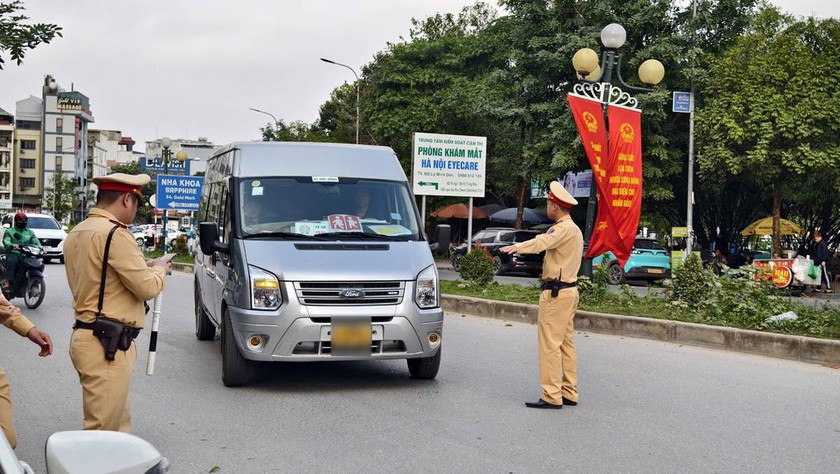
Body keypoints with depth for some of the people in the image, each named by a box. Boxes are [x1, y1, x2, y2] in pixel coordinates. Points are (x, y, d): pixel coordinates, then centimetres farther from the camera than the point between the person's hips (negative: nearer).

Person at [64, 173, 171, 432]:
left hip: (85, 337, 10)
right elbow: (147, 287, -16)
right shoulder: (114, 234, -17)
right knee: (104, 429, -6)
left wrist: (144, 266, 15)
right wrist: (160, 269, 5)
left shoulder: (77, 233, 15)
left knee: (119, 421, 17)